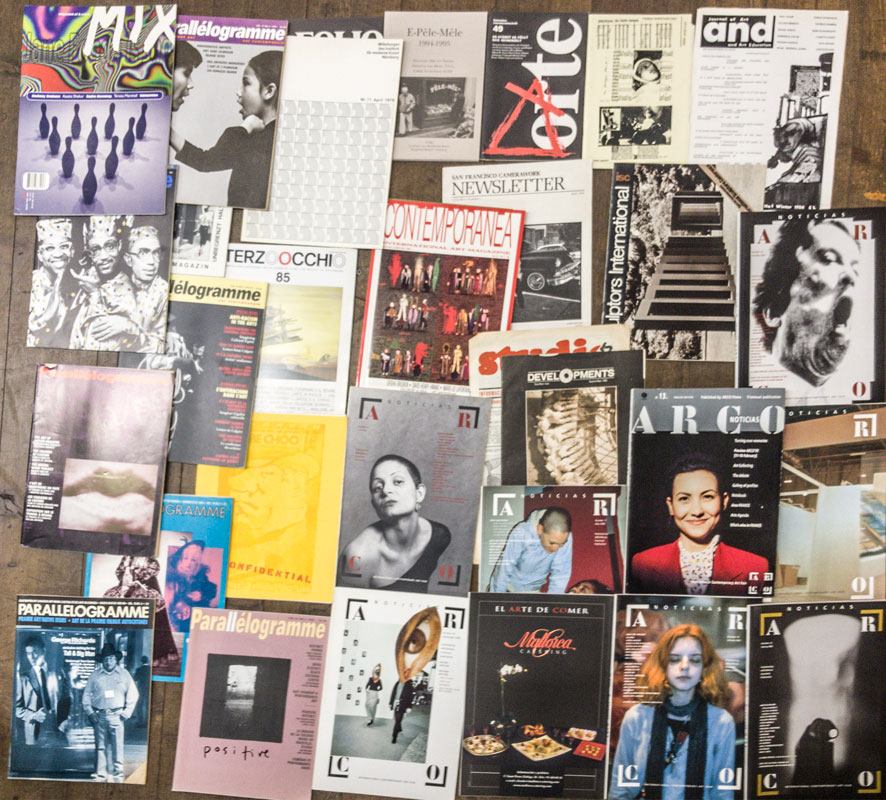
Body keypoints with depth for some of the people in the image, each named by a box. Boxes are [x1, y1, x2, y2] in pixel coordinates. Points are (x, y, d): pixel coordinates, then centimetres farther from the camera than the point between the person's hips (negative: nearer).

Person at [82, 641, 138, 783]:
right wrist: (90, 712, 4)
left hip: (116, 716, -1)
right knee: (100, 746, 3)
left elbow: (133, 695, 8)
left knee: (117, 746, -6)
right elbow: (87, 694, 13)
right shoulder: (95, 674, 7)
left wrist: (126, 713, 1)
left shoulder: (124, 674, 5)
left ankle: (117, 774, -1)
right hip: (99, 716, 1)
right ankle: (101, 774, 10)